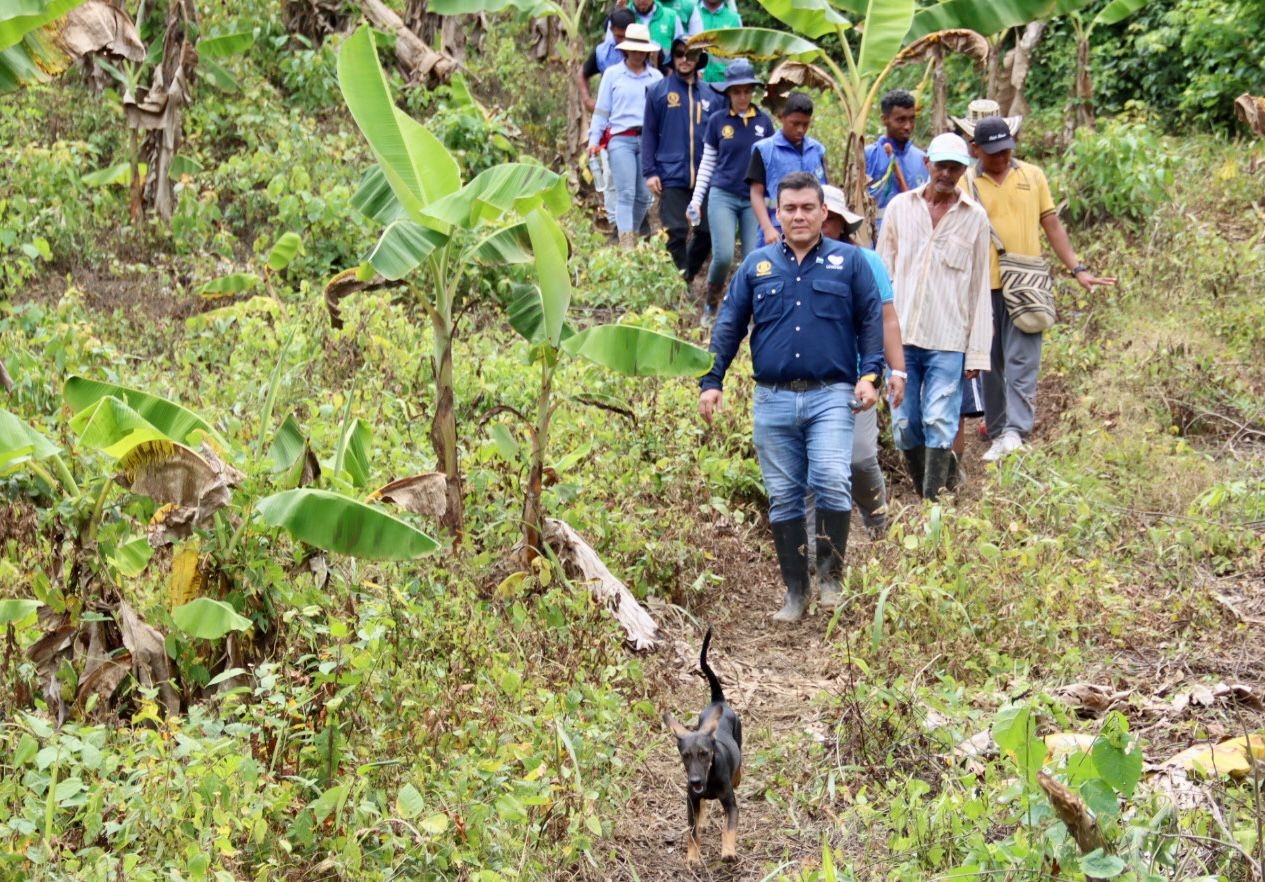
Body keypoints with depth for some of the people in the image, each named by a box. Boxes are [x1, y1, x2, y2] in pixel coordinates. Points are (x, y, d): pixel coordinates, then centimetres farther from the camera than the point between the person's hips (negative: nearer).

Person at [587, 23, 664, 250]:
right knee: (626, 193, -10)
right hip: (621, 139, -2)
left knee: (644, 194, 3)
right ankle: (625, 244, -15)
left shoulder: (656, 77, 11)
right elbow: (601, 110, 8)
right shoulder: (612, 74, 7)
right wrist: (594, 140, 2)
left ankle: (633, 235, 20)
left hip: (649, 139, 2)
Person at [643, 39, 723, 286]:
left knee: (707, 233, 3)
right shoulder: (659, 91, 4)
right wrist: (649, 172, -5)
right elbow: (649, 133, 3)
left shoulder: (712, 96, 10)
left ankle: (688, 277, 20)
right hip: (671, 176, -3)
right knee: (676, 233, -5)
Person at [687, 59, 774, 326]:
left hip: (755, 198, 1)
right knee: (723, 256, -14)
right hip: (722, 196, -1)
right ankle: (711, 302, 12)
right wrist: (696, 199, 5)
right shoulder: (718, 121, 3)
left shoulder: (764, 121, 5)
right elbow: (707, 163, 9)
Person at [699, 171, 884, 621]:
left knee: (831, 483, -19)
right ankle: (795, 589, 15)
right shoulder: (757, 265, 11)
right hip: (773, 399, 2)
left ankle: (832, 575, -2)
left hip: (830, 397, -2)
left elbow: (871, 321, 7)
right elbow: (728, 326, 12)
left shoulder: (848, 261, 6)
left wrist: (870, 374, -4)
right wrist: (711, 381, 4)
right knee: (783, 498, 5)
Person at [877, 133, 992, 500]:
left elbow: (980, 287, 5)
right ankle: (924, 491, 20)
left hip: (948, 340, -2)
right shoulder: (900, 207, 8)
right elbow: (882, 270, 12)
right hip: (900, 335, 2)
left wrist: (978, 350, 1)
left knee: (939, 424, -8)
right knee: (905, 425, 3)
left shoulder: (974, 217, 5)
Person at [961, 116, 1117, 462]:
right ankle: (998, 435, 16)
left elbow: (1052, 226, 12)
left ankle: (1016, 433, -18)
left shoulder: (1033, 177, 8)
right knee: (990, 366, 7)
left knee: (1021, 364, -10)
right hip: (984, 287, 0)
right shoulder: (966, 184, 2)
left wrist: (1078, 270, 6)